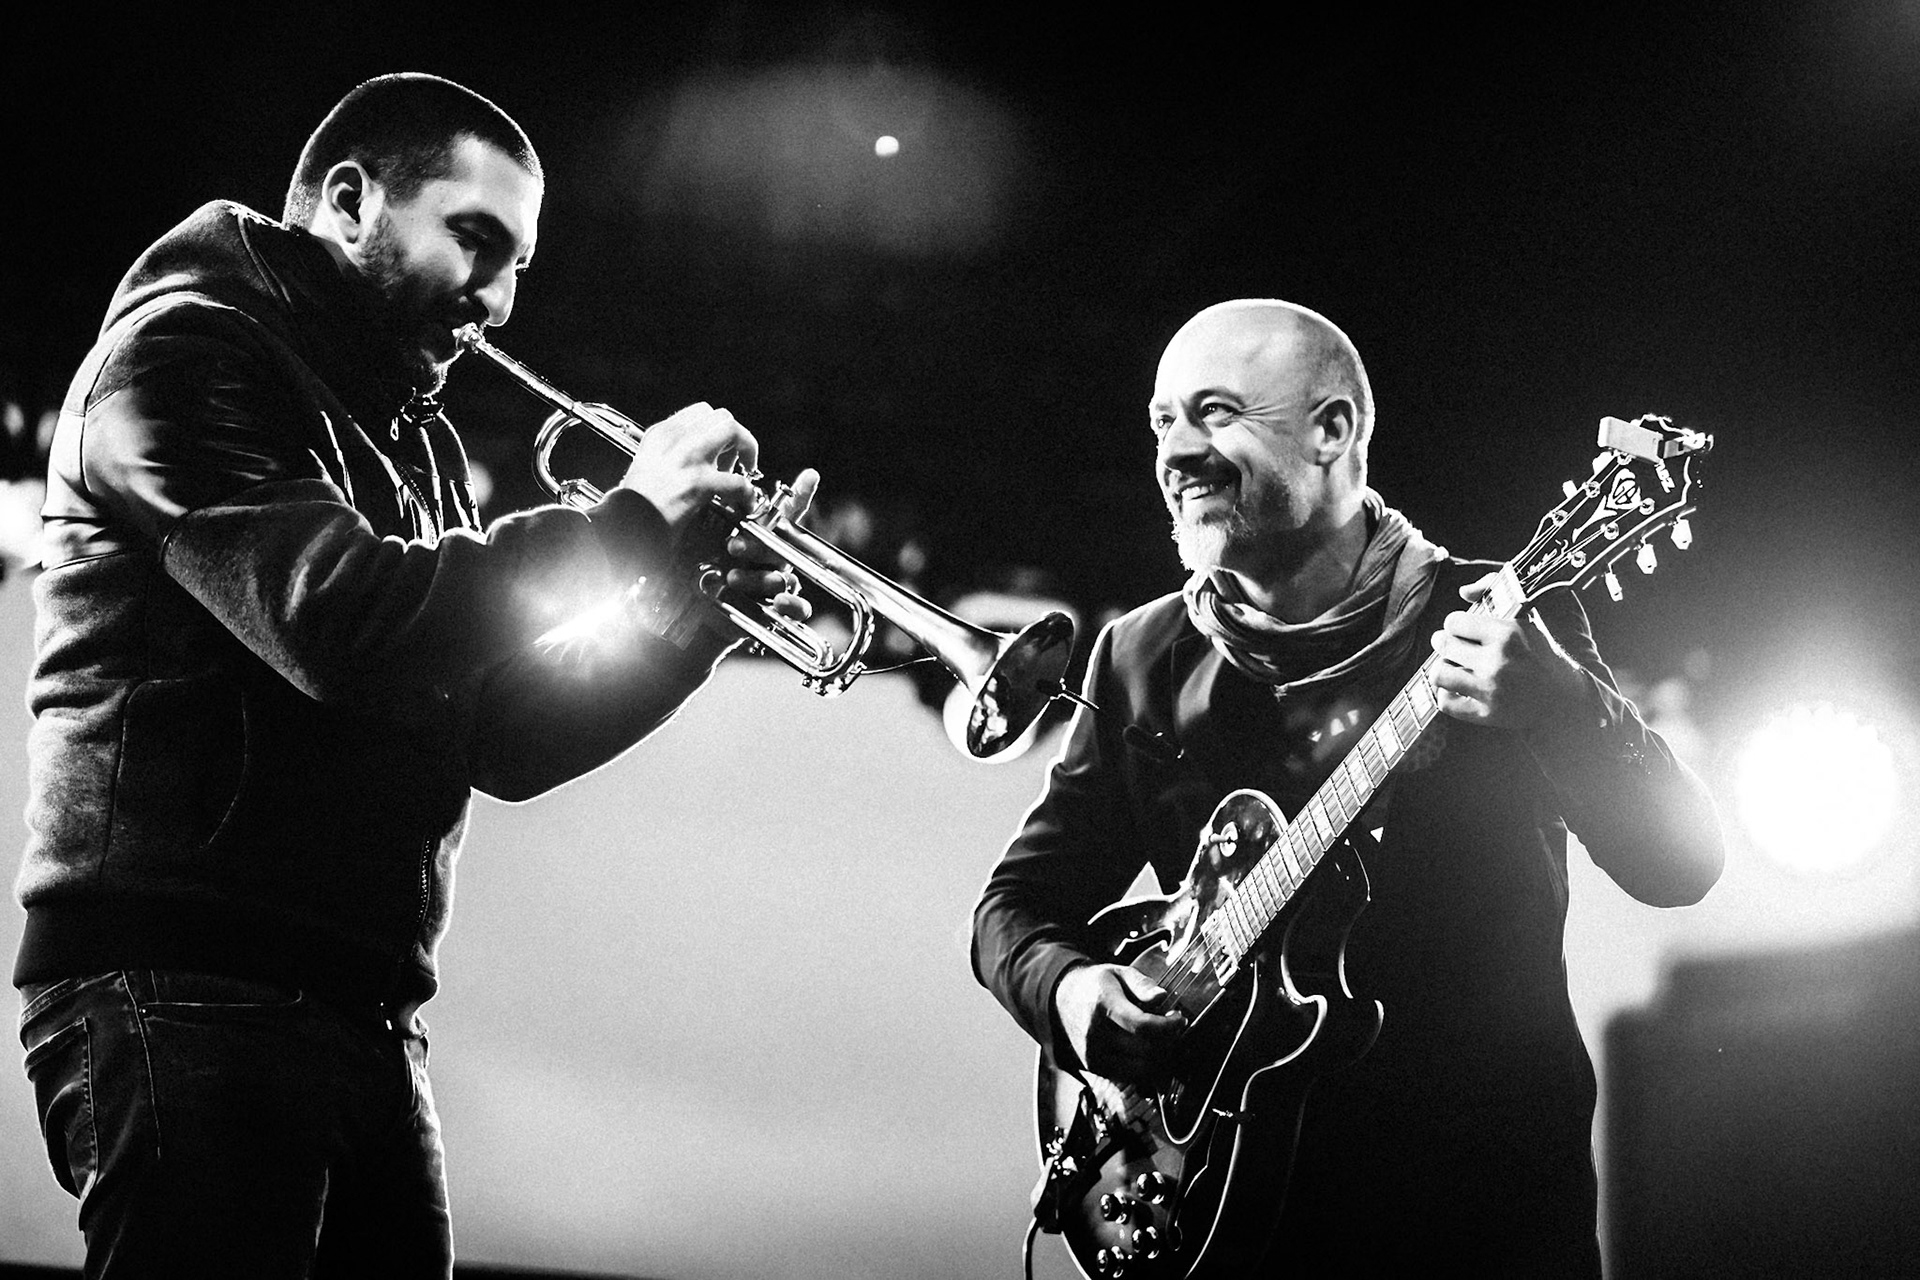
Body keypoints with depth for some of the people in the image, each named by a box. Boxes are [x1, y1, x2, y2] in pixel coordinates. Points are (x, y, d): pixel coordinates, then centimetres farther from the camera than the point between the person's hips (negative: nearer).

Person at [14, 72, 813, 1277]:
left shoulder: (416, 442, 22)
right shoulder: (188, 351, -5)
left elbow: (508, 738, 16)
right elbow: (338, 619, -21)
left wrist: (697, 613, 1)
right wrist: (629, 519, -14)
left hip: (366, 1013, 8)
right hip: (186, 993, -8)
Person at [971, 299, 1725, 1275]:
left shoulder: (1493, 621, -3)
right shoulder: (1141, 658, 6)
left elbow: (1681, 863, -10)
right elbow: (1019, 901, 11)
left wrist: (1561, 706, -28)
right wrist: (1067, 990, -11)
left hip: (1487, 1186, -2)